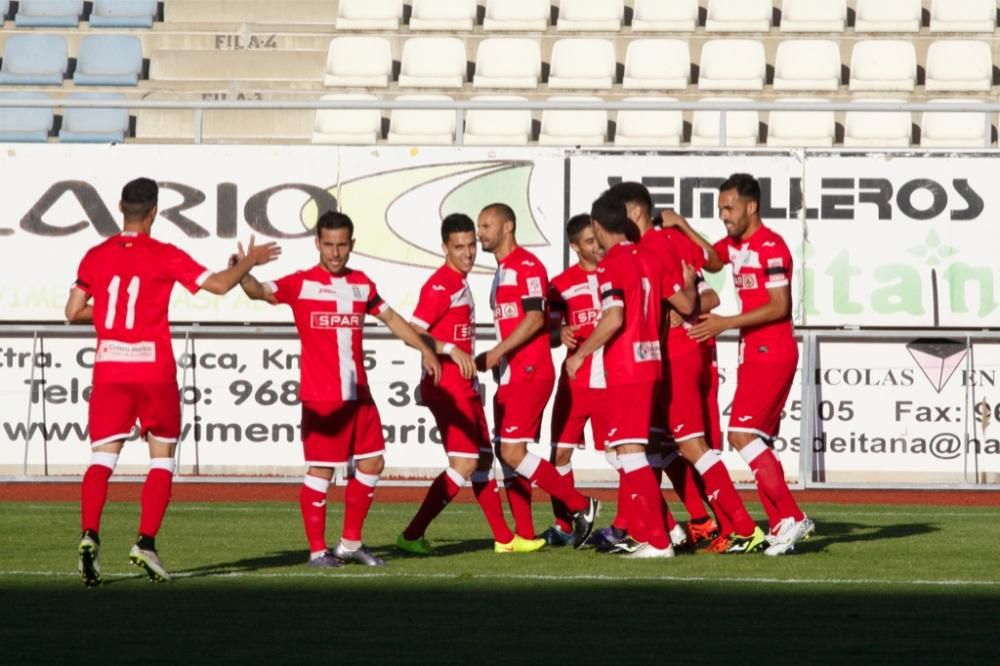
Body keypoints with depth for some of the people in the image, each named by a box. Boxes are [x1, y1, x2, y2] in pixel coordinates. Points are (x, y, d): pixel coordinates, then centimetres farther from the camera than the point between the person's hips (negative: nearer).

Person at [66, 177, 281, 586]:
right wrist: (249, 262, 14)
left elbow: (73, 312, 8)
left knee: (102, 458, 0)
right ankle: (146, 544, -4)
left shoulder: (96, 256, 5)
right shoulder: (164, 256, -4)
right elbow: (220, 284, -3)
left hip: (109, 370, 2)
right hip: (154, 369, -2)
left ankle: (89, 536, -21)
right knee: (162, 459, 9)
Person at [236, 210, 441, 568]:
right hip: (320, 396, -6)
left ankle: (351, 543, 23)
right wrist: (243, 275, -43)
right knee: (321, 471, -5)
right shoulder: (302, 284, -6)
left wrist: (425, 349, 20)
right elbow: (262, 291, -22)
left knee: (372, 463, 10)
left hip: (358, 393, 6)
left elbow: (391, 318, 24)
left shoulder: (361, 284, 12)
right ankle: (317, 550, 6)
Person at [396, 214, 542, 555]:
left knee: (484, 459, 14)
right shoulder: (439, 286, -15)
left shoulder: (461, 283, 14)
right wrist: (452, 350, -30)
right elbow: (413, 333, -22)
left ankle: (504, 538, 22)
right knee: (465, 462, -14)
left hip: (465, 386, 10)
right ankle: (412, 536, -13)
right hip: (447, 387, -10)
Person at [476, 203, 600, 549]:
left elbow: (534, 319, -18)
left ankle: (581, 506, -5)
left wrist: (496, 353, -18)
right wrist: (497, 361, 12)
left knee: (513, 451, -14)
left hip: (529, 374, -10)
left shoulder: (526, 266, -11)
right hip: (510, 376, 10)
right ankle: (524, 534, 10)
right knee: (505, 453, 7)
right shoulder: (502, 271, 20)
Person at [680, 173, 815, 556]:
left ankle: (791, 517, -17)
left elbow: (779, 306, -18)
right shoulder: (735, 244, 13)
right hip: (753, 353, 10)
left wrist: (726, 323, -19)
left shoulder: (771, 246, -14)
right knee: (756, 442, 8)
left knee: (742, 434, -17)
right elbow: (712, 261, 32)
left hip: (772, 354, -10)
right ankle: (782, 524, 10)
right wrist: (682, 228, 17)